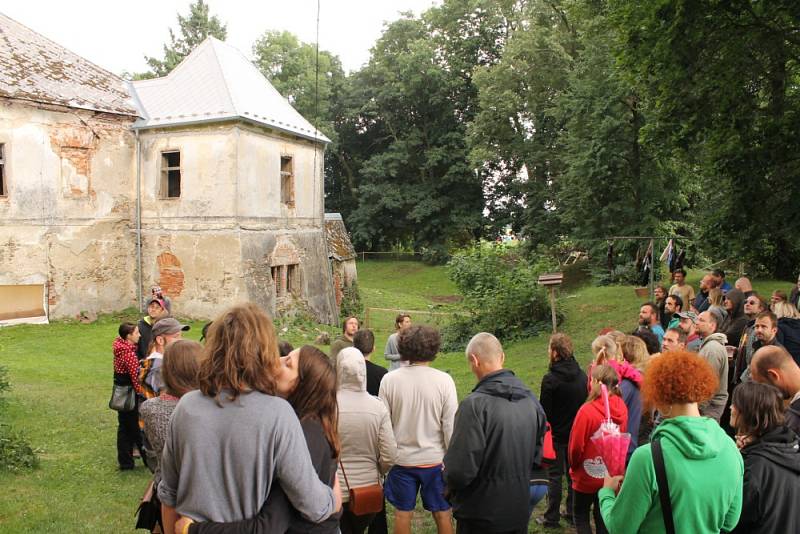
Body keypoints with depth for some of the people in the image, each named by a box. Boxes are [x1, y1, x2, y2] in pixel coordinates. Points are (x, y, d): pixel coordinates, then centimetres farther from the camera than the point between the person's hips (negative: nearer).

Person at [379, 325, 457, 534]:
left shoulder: (390, 379, -11)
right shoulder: (444, 380, -15)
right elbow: (450, 426, -11)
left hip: (401, 458, 1)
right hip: (434, 459, -1)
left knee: (402, 513, 17)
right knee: (442, 513, 15)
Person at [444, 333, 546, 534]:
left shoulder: (475, 404, -23)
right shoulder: (531, 399, -1)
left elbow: (460, 471, -24)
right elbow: (538, 454, 9)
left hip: (481, 517, -6)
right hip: (520, 511, 6)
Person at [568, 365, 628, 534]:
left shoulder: (587, 410, -25)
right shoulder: (621, 409, -10)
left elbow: (576, 445, -17)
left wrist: (574, 465, 3)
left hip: (587, 476, -5)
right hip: (611, 476, 5)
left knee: (580, 515, 14)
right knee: (602, 515, 20)